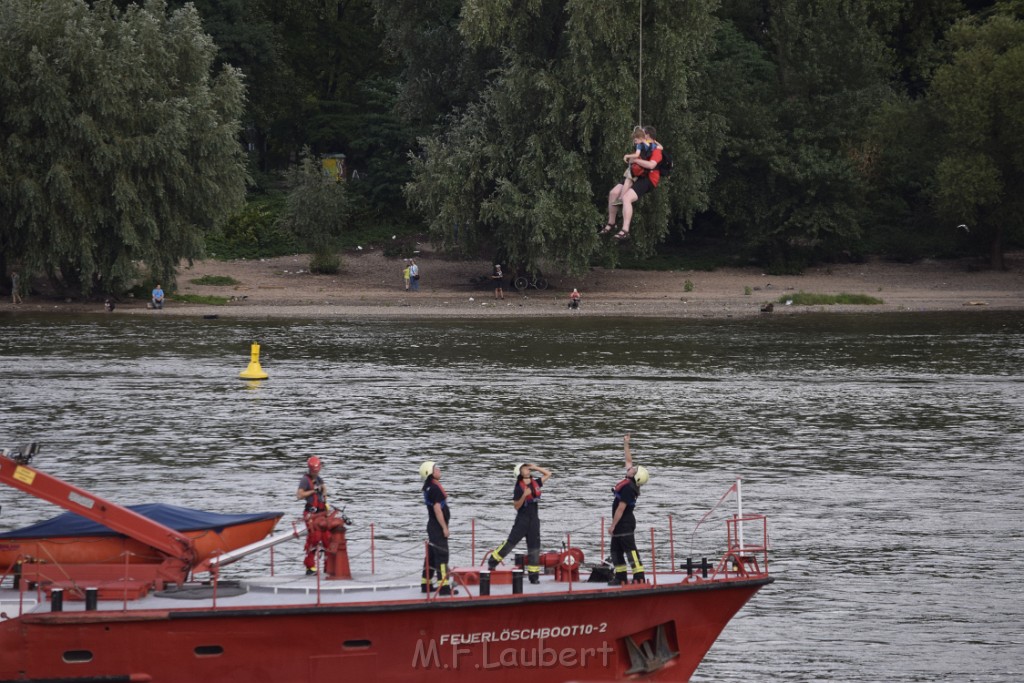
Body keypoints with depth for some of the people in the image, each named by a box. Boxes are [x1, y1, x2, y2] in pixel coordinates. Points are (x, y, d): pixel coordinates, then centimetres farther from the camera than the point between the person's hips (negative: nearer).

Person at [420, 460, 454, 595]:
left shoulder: (429, 488, 13)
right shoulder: (434, 488, -18)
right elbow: (437, 509, -22)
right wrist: (444, 527, -19)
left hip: (433, 527, 10)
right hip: (437, 526, -10)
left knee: (432, 555, 15)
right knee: (442, 555, -10)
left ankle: (426, 584, 22)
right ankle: (444, 587, -13)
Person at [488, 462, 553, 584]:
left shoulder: (535, 484, 8)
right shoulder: (519, 488, -7)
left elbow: (548, 474, 16)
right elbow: (516, 506, -9)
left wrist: (535, 467, 5)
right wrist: (524, 495, -26)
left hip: (534, 520, 5)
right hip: (522, 519, -5)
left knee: (534, 547, 3)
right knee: (511, 541, -6)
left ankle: (533, 574, 5)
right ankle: (492, 561, 8)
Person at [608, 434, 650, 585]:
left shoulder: (628, 489, -21)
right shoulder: (629, 483, 6)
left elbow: (620, 508, -22)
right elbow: (628, 461, 19)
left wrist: (613, 526, -19)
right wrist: (626, 445, 24)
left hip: (624, 523, -10)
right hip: (622, 525, 10)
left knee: (630, 550, -12)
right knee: (616, 550, 15)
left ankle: (639, 577, -15)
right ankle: (620, 577, 19)